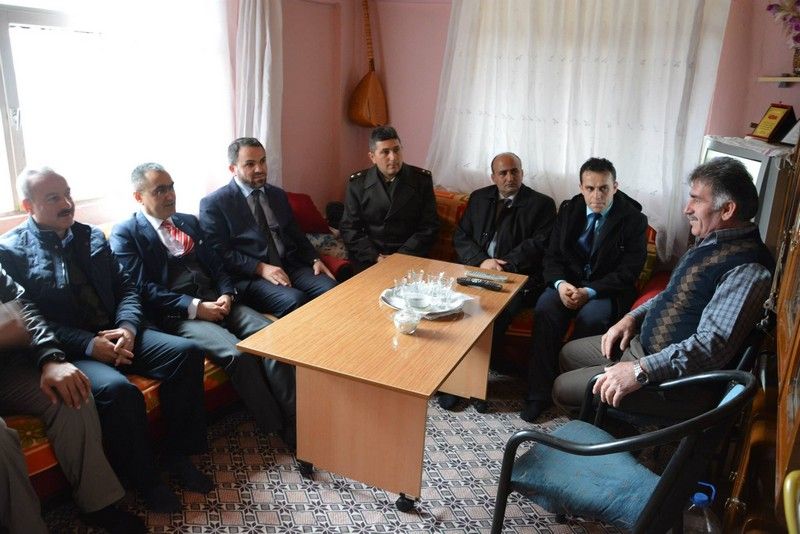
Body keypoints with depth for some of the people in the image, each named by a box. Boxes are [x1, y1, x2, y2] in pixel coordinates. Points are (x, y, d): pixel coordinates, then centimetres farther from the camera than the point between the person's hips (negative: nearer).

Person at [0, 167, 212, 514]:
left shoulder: (92, 237, 14)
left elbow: (125, 288, 13)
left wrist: (127, 327, -8)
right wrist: (89, 344, -19)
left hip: (115, 334, 6)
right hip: (67, 350, -5)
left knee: (187, 352, -16)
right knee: (119, 390, -33)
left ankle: (176, 453, -2)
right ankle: (144, 480, -8)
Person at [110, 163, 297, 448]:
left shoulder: (189, 221, 22)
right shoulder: (125, 234, 3)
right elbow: (144, 289, -7)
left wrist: (227, 295, -3)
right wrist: (195, 307, -16)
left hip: (216, 301, 6)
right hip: (176, 315, -6)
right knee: (237, 354, -30)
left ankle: (295, 421, -18)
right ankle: (278, 432, -16)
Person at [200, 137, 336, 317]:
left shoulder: (278, 195, 19)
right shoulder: (214, 203, 0)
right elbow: (219, 252, -8)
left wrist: (315, 259, 4)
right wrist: (260, 268, -18)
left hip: (290, 267, 6)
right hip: (249, 275, -5)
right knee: (295, 300, -33)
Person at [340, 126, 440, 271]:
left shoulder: (422, 179, 2)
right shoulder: (357, 183, 4)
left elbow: (429, 227, 1)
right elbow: (349, 227, 3)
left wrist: (401, 257, -11)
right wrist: (375, 257, -11)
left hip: (408, 256, 0)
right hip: (368, 259, 0)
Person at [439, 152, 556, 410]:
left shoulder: (542, 204, 7)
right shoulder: (478, 198, 19)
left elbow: (538, 245, -4)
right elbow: (460, 236, 11)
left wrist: (503, 267, -16)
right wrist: (482, 261, -8)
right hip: (477, 269, 4)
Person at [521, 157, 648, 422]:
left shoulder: (633, 219, -6)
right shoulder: (568, 209, 5)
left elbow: (629, 271, -10)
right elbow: (552, 256, 4)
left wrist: (589, 291, -23)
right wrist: (560, 283, -18)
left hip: (608, 289, -3)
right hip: (567, 282, 3)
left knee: (590, 318, -34)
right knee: (544, 309, -28)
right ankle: (539, 393, -20)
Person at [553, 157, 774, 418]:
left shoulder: (747, 270, -26)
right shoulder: (711, 242, 6)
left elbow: (714, 344, -32)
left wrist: (641, 370, -35)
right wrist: (633, 317, 5)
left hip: (676, 378, -10)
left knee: (563, 389, -7)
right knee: (569, 353, 17)